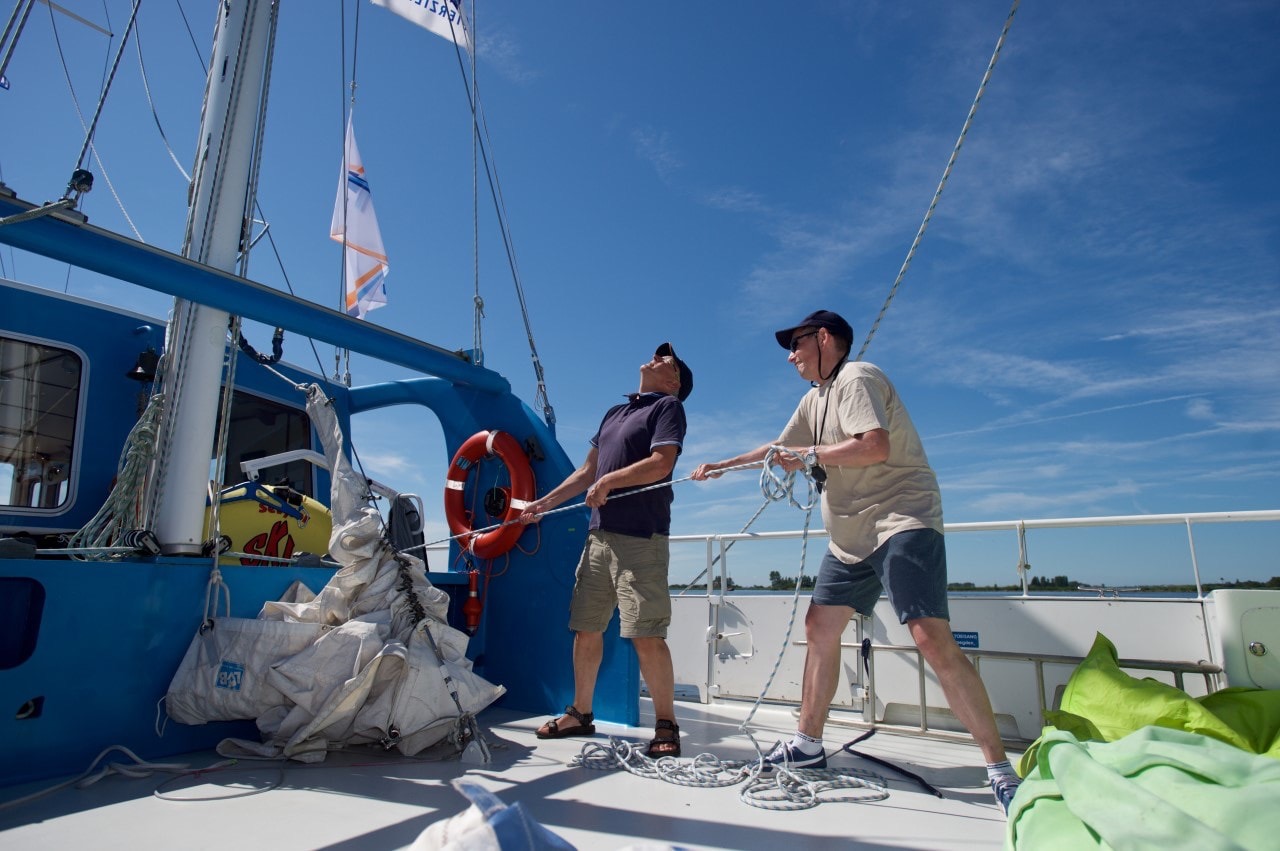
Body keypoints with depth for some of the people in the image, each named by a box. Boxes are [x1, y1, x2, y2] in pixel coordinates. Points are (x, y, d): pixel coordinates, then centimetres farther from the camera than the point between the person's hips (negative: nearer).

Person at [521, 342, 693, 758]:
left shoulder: (668, 406, 1)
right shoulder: (614, 412, 23)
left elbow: (661, 464, -14)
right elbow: (587, 471, 25)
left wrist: (609, 481, -13)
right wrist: (545, 502, 20)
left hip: (640, 538, -7)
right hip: (599, 535, 8)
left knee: (646, 635, -8)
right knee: (586, 628, 11)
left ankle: (666, 726, 5)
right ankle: (580, 713, 25)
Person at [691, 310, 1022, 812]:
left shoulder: (856, 379, -10)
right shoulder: (815, 399, 18)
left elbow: (875, 447, -25)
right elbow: (781, 450, 29)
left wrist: (810, 455, -15)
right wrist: (720, 466, 28)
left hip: (901, 522, -10)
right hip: (850, 536, 10)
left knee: (931, 639, -18)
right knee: (819, 625, 9)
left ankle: (1000, 769, -7)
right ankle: (808, 744, 20)